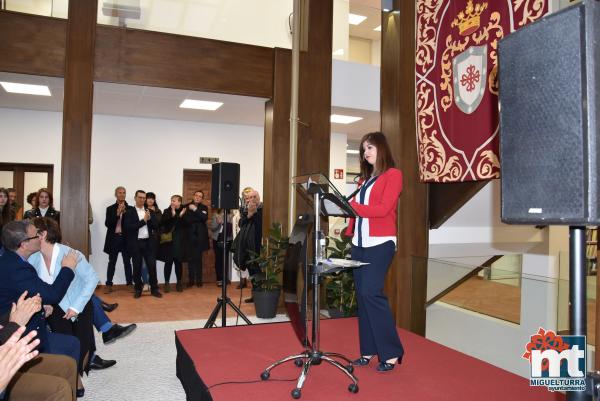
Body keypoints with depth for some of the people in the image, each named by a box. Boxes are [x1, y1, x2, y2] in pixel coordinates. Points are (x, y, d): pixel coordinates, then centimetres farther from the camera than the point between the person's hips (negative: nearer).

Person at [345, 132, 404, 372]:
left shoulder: (393, 175, -2)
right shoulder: (365, 179, 19)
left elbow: (383, 209, -13)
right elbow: (357, 209, 15)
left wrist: (350, 205, -15)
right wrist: (349, 230, 1)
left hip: (380, 243, -7)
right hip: (359, 243, 7)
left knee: (371, 293, -13)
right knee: (362, 295, 6)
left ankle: (391, 353, -1)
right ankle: (368, 351, 14)